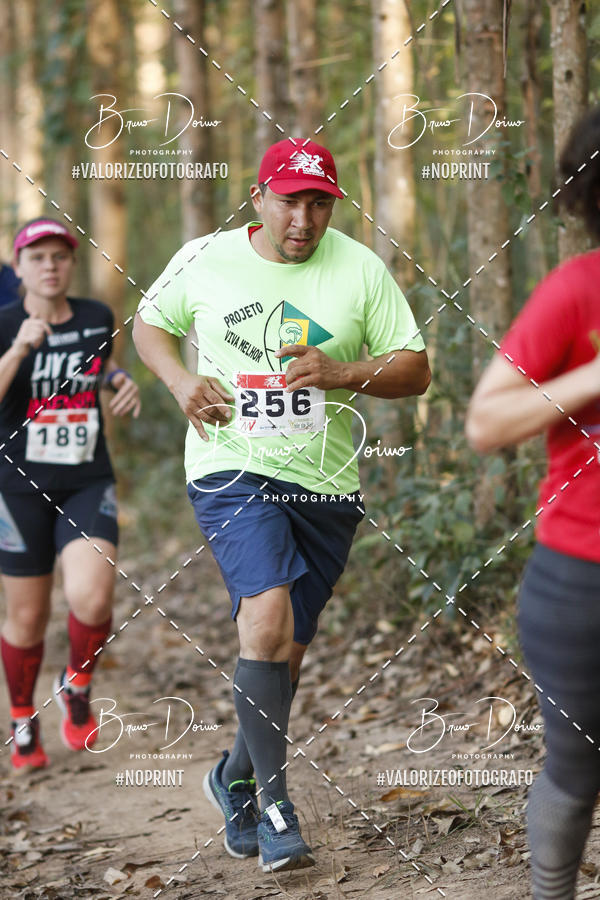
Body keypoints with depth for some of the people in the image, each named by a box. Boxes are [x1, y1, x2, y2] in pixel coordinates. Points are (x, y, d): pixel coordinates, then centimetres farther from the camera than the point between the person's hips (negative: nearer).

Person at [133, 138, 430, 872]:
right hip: (232, 471, -3)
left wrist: (343, 374, -18)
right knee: (268, 614, -24)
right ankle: (273, 801, -14)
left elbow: (415, 370, 1)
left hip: (325, 483, 3)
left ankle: (235, 777, 35)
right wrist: (180, 380, -4)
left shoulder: (360, 268, 0)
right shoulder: (204, 260, 0)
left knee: (287, 651, 11)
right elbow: (149, 323, 16)